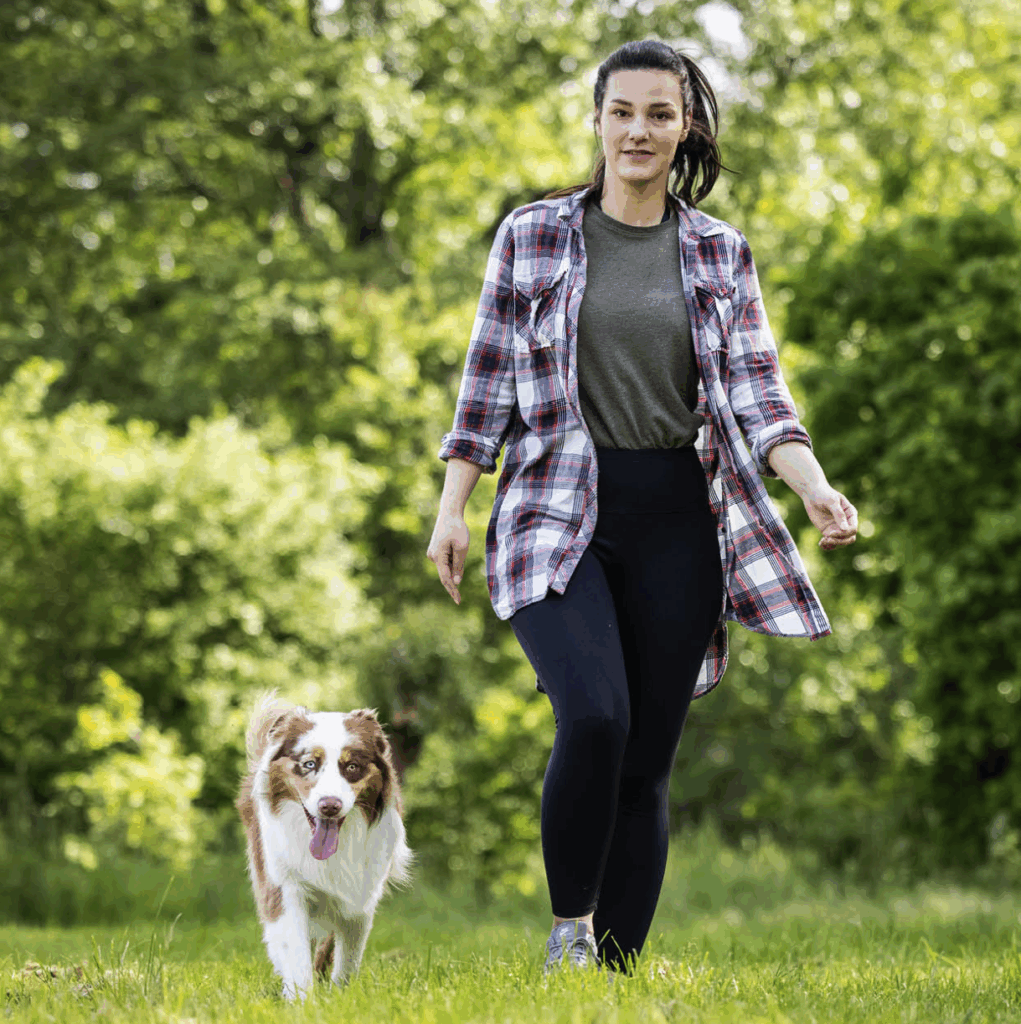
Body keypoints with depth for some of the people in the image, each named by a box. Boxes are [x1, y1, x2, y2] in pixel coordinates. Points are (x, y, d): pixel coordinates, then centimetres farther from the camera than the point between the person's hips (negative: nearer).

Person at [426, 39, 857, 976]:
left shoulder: (720, 254, 9)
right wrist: (452, 508, 0)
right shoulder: (533, 235, 5)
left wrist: (816, 487, -13)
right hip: (558, 515, -2)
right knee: (595, 717, -24)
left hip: (676, 521, 2)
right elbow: (487, 381, 6)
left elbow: (757, 392, 3)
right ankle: (568, 930, -5)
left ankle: (616, 973, 10)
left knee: (648, 760, 1)